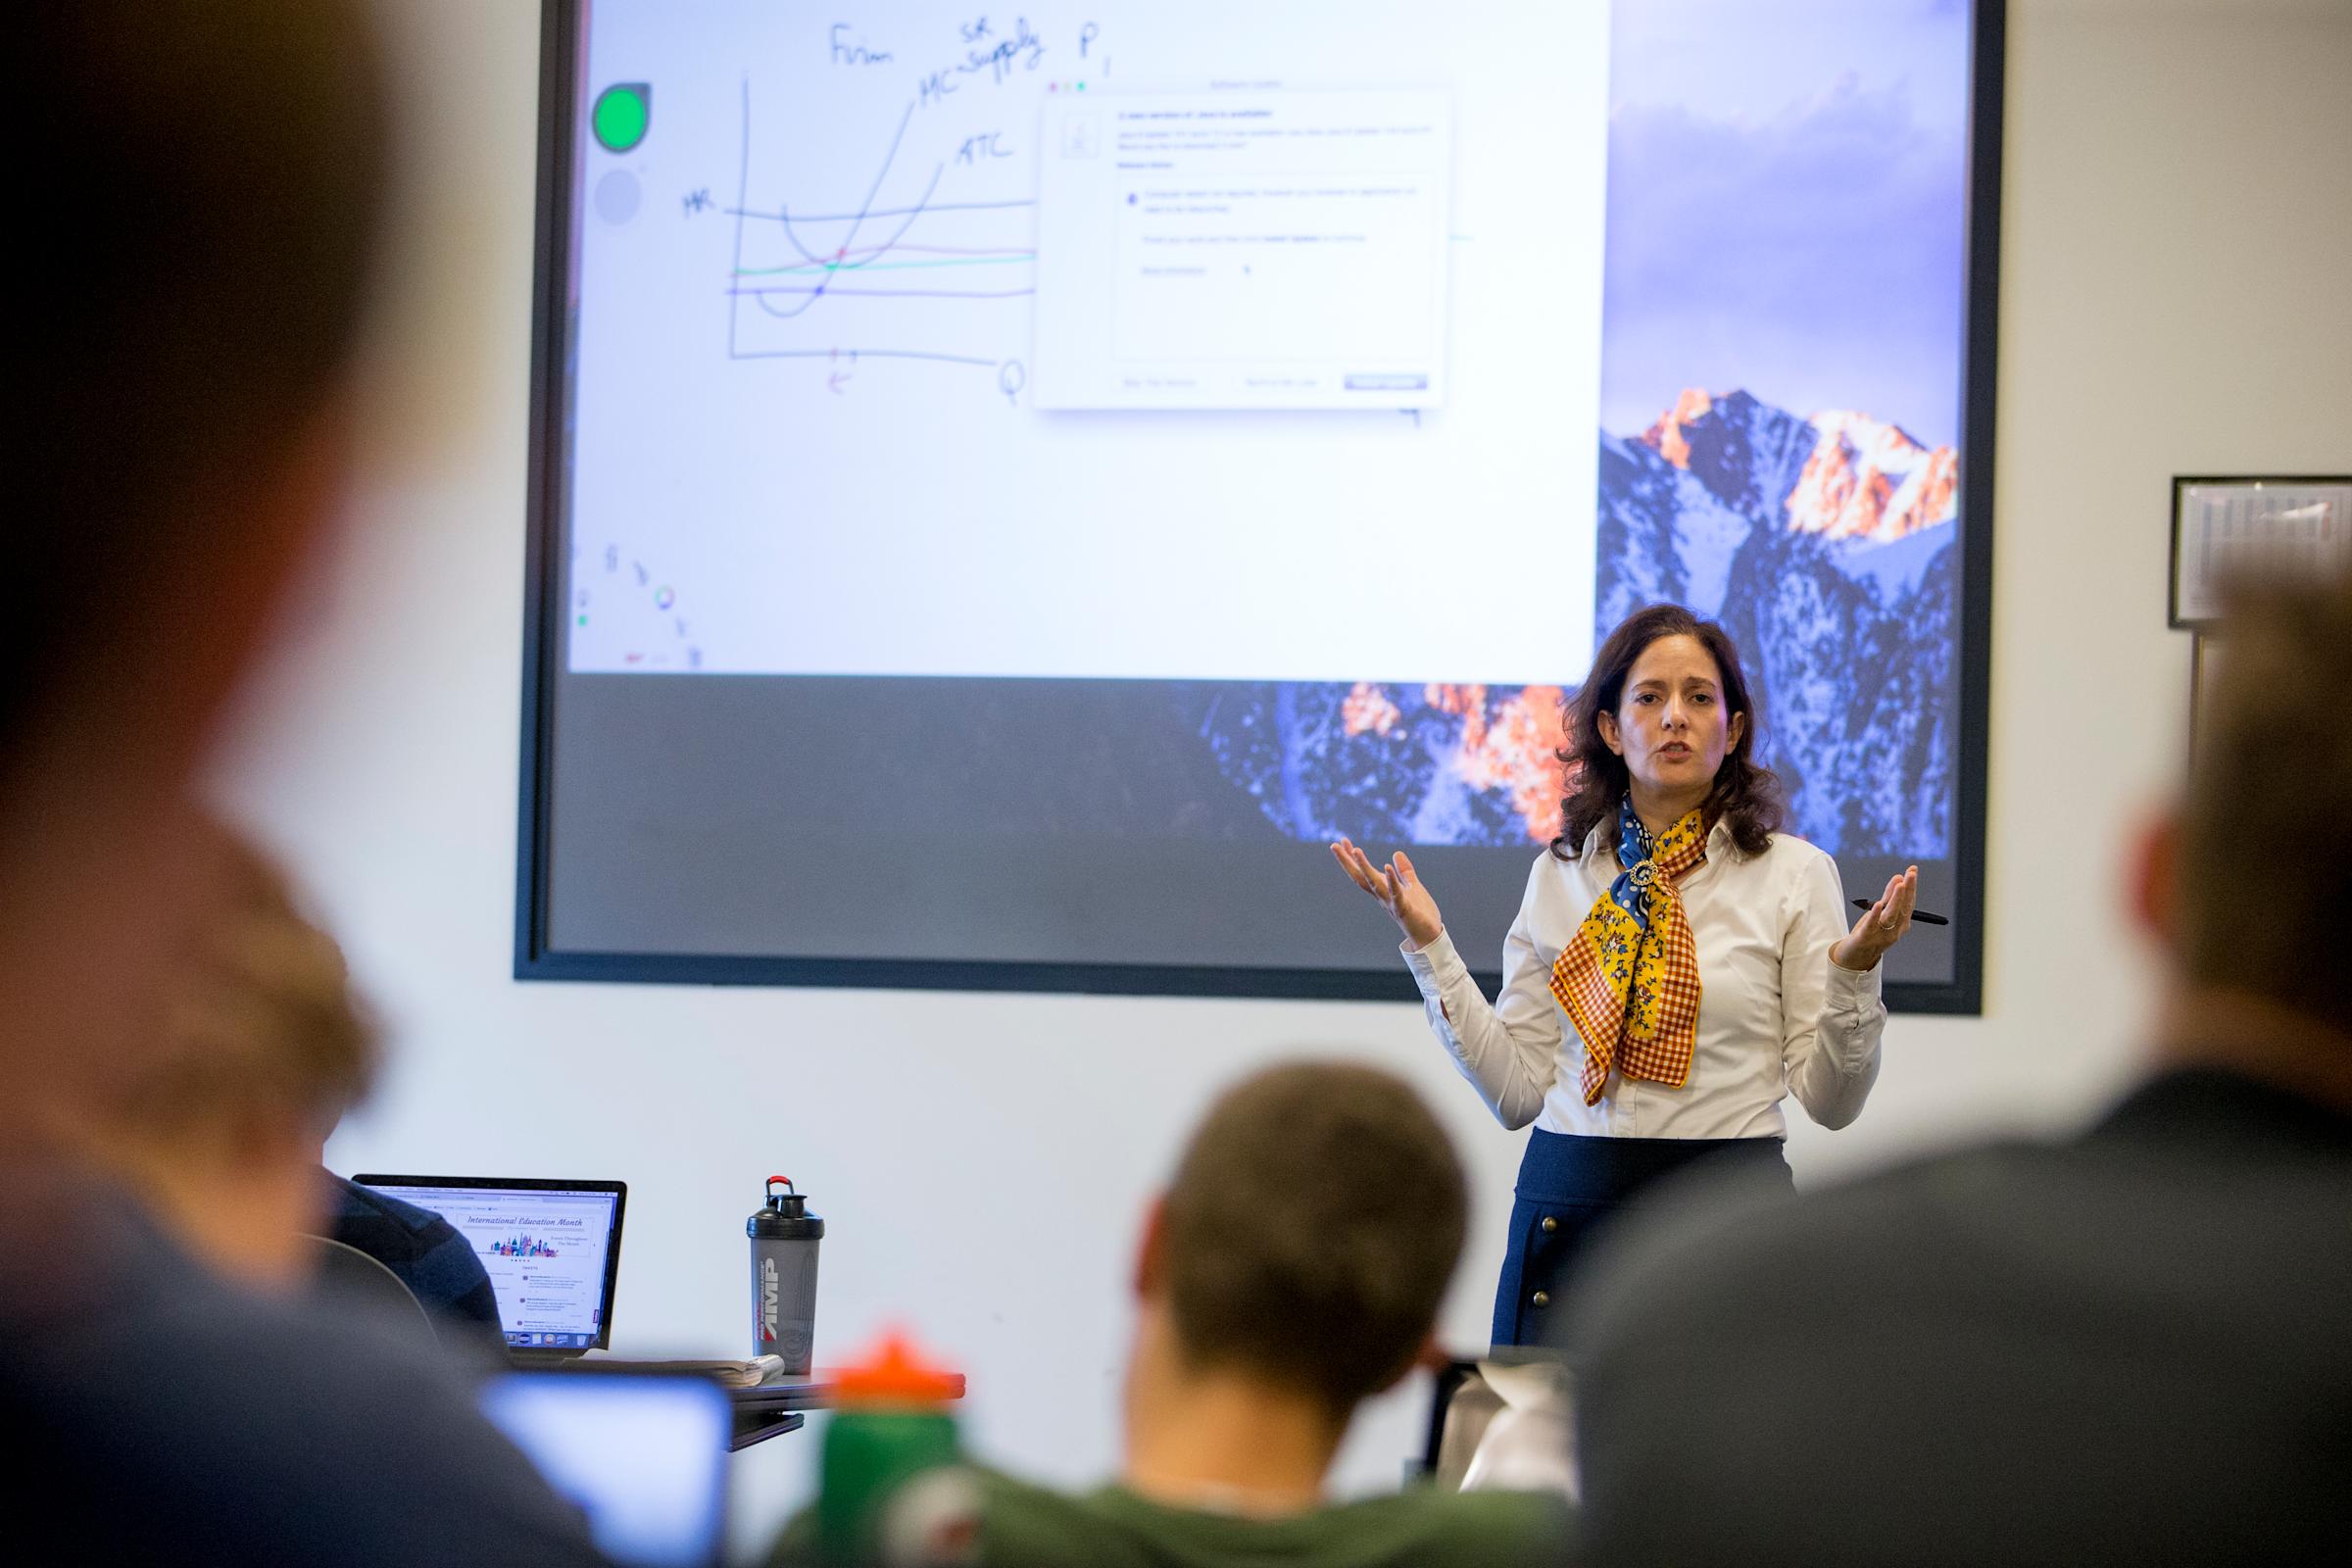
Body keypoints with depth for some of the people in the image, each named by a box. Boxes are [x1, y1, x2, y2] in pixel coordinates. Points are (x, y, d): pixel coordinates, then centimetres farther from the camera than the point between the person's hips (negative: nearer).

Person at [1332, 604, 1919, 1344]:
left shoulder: (1795, 874, 1)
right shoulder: (1557, 874, 8)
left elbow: (1830, 1101, -1)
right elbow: (1517, 1090, 5)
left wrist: (1854, 972, -16)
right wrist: (1428, 946, 2)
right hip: (1569, 1209, 2)